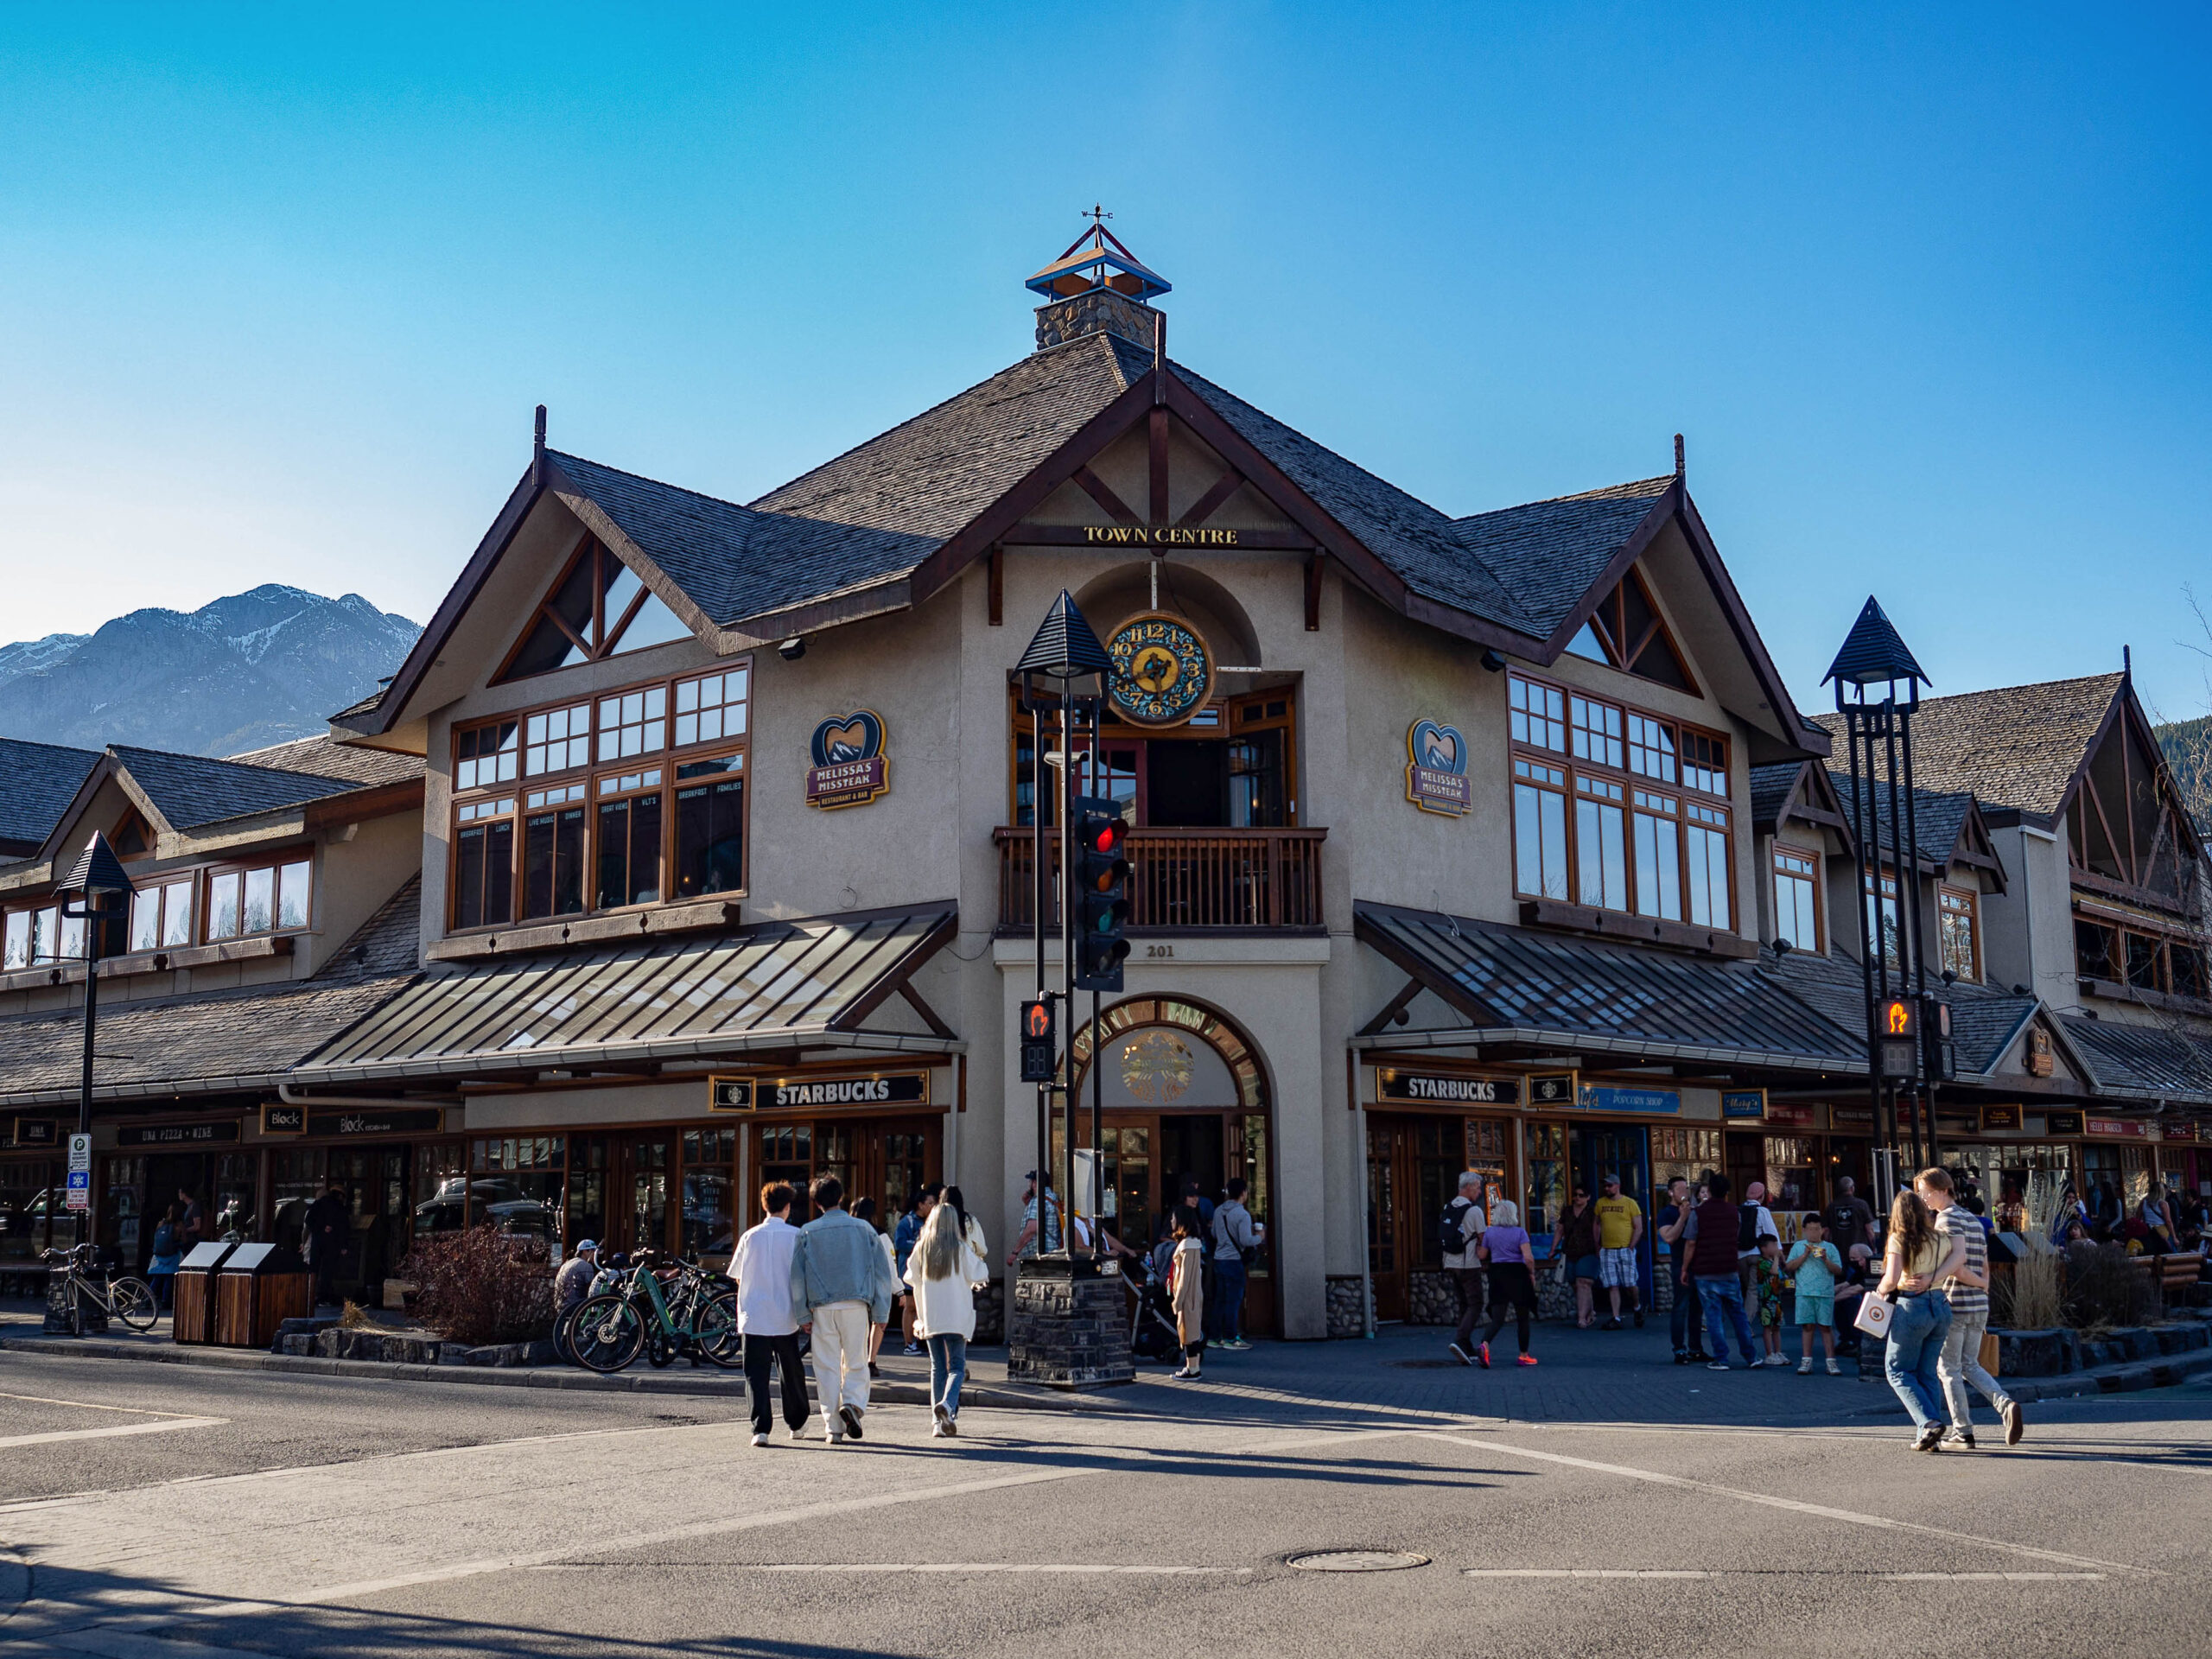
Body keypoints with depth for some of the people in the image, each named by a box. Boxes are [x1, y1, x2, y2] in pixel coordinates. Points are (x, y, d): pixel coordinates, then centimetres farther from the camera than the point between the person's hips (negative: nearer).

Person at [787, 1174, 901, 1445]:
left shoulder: (806, 1233, 5)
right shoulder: (864, 1229, 6)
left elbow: (797, 1276, 3)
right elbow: (882, 1271, 6)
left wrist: (803, 1315, 7)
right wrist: (881, 1312, 10)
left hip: (822, 1308, 0)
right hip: (856, 1305, 0)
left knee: (828, 1368, 5)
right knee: (856, 1363, 10)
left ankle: (833, 1428, 2)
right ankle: (853, 1403, -15)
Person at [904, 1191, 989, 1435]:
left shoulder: (921, 1248, 2)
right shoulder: (961, 1248, -6)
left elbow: (910, 1278, 12)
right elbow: (977, 1275, -2)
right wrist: (982, 1263, 18)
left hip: (930, 1317, 3)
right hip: (957, 1316, -3)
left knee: (937, 1367, 9)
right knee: (957, 1366, 3)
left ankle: (939, 1422, 4)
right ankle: (947, 1404, -24)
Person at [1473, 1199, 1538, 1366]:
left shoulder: (1489, 1232, 3)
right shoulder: (1519, 1232, -7)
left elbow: (1482, 1256, 10)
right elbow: (1529, 1258, -16)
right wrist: (1532, 1274, -1)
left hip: (1497, 1274, 3)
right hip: (1517, 1276, -3)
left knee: (1497, 1319, 1)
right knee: (1522, 1318, 12)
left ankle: (1484, 1346, -25)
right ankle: (1523, 1356, 19)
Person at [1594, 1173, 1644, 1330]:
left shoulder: (1630, 1203, -1)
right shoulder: (1600, 1203, 10)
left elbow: (1638, 1228, -2)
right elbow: (1597, 1225, 18)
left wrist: (1630, 1248, -9)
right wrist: (1597, 1247, 10)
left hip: (1625, 1250, -3)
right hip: (1606, 1251, 3)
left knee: (1630, 1284, -4)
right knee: (1612, 1286, -1)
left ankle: (1636, 1307, 25)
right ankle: (1616, 1318, 2)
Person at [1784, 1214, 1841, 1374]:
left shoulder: (1830, 1248, 10)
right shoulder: (1798, 1246, 12)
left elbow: (1838, 1270, 4)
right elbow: (1789, 1266, 2)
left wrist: (1826, 1260, -12)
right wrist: (1805, 1255, -7)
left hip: (1825, 1293, 0)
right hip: (1804, 1293, 1)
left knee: (1826, 1326, -1)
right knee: (1807, 1326, 1)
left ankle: (1831, 1361, 1)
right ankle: (1806, 1360, 5)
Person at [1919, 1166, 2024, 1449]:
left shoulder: (1946, 1219, -11)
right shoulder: (1974, 1219, 15)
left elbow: (1956, 1268, -18)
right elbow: (1985, 1268, 16)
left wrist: (1981, 1285, -3)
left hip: (1953, 1304, -8)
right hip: (1979, 1306, 8)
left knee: (1948, 1367, 4)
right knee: (1970, 1365, 17)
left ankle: (1962, 1432, 6)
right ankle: (2005, 1404, -5)